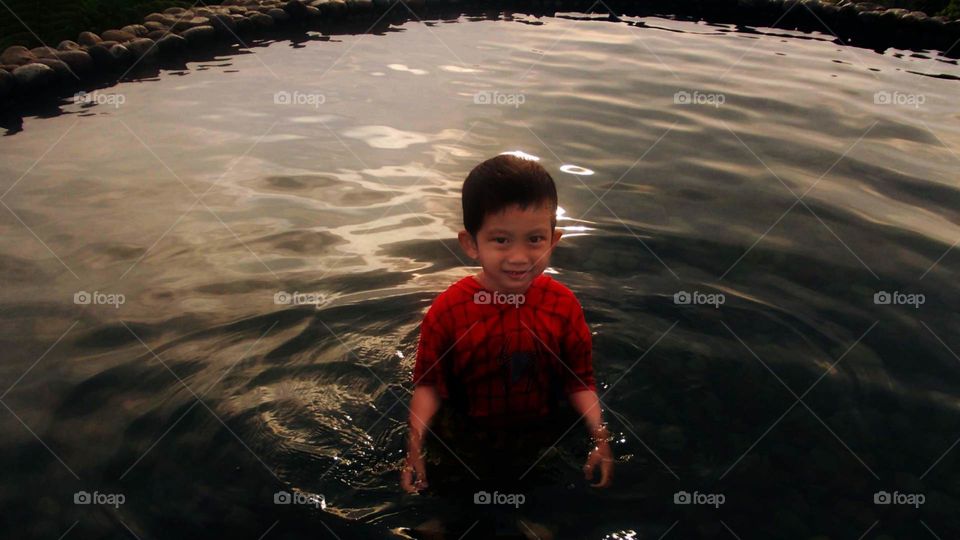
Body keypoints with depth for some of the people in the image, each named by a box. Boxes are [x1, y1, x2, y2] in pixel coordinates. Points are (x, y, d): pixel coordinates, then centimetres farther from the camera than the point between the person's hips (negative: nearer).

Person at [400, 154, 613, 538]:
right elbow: (429, 384, -10)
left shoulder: (562, 305, -14)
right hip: (466, 433, 0)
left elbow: (580, 380, -7)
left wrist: (601, 438, -18)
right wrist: (415, 449, -19)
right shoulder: (448, 310, -18)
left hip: (542, 431, 1)